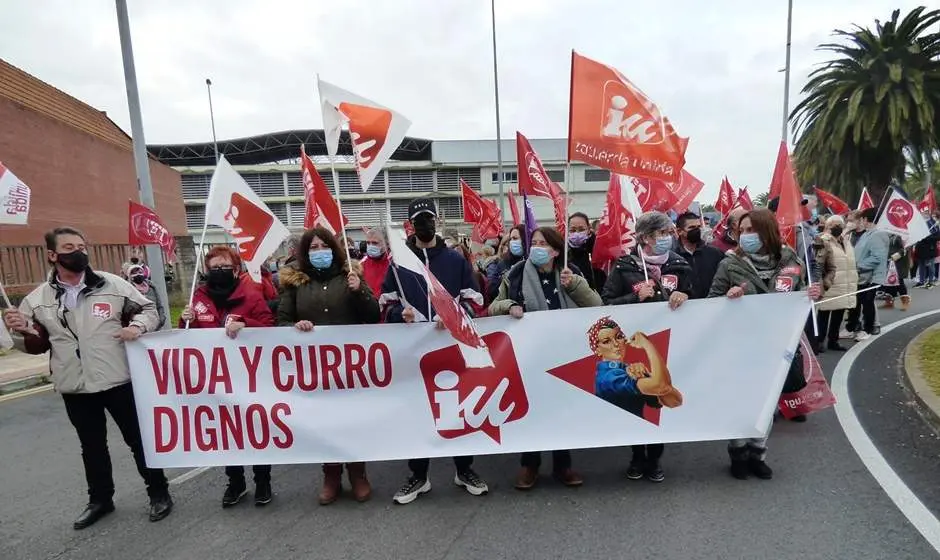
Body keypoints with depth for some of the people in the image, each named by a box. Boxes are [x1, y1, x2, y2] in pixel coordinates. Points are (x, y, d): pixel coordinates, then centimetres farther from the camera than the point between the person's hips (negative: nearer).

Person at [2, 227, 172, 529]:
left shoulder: (113, 284, -5)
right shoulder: (38, 299, 4)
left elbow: (148, 309, 1)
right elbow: (37, 344, 10)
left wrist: (137, 326, -19)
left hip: (119, 381, -3)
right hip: (75, 388, 3)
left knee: (139, 439, 8)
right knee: (92, 447, 19)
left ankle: (159, 492, 24)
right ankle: (100, 499, 38)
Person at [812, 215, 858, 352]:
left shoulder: (846, 241, 17)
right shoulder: (824, 242, -11)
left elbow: (851, 262, 27)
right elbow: (817, 264, -19)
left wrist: (854, 281, 24)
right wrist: (824, 281, -24)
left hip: (844, 287, 8)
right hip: (830, 287, -8)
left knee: (838, 315, 14)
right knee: (824, 314, -3)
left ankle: (833, 340, 24)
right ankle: (818, 341, 3)